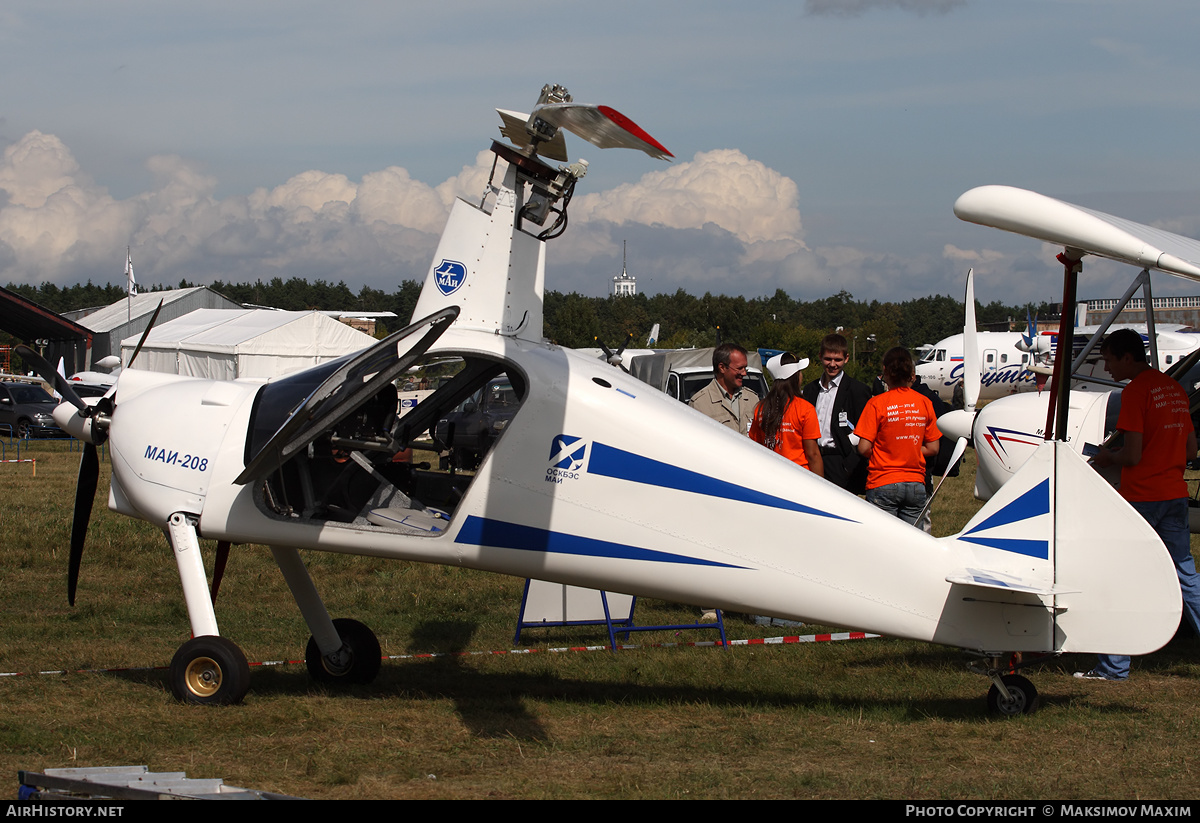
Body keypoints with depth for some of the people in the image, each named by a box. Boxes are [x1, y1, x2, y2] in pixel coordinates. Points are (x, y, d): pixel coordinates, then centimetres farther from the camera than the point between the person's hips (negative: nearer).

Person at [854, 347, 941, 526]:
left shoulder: (876, 403, -7)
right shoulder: (924, 403, 4)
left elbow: (864, 448, -9)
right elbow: (933, 448, 8)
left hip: (883, 485, -4)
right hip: (916, 484, 4)